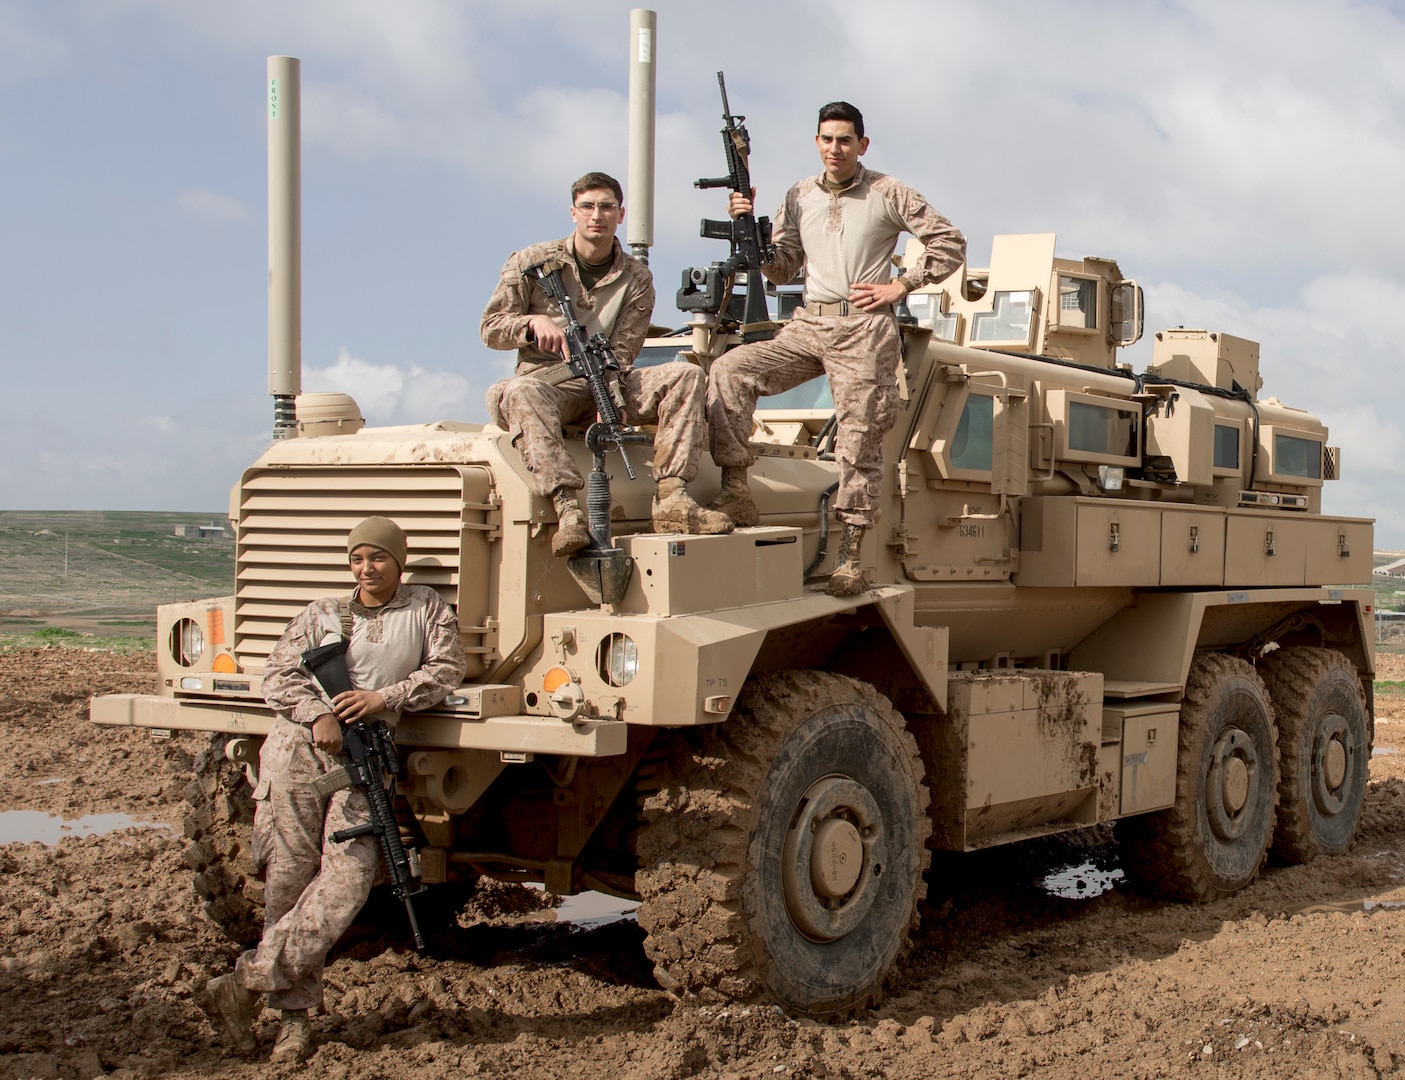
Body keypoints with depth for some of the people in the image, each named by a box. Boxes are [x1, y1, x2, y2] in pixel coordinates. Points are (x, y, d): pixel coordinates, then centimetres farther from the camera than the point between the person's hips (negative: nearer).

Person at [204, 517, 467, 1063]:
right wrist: (317, 714, -13)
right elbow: (278, 675, 5)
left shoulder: (425, 608, 13)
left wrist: (383, 697, -9)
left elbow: (447, 667, 2)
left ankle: (247, 982, -11)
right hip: (297, 749, 0)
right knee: (289, 881, -2)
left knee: (347, 880, -17)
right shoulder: (323, 613, 13)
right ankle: (295, 1013, 8)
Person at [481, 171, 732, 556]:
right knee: (522, 392, -39)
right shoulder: (534, 261, 3)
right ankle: (567, 508, -53)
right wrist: (535, 322, -18)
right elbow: (491, 328, 3)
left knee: (687, 376, -20)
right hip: (549, 381, -2)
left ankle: (671, 498, -35)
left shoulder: (635, 279, 6)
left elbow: (621, 354, -3)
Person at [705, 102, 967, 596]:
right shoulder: (799, 197, 14)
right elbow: (780, 269, 15)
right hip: (809, 326, 4)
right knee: (729, 369, -18)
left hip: (864, 331, -4)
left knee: (859, 443, -6)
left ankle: (850, 556, 0)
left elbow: (950, 243, 3)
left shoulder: (888, 194, 3)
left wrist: (899, 286, -4)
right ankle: (735, 490, -18)